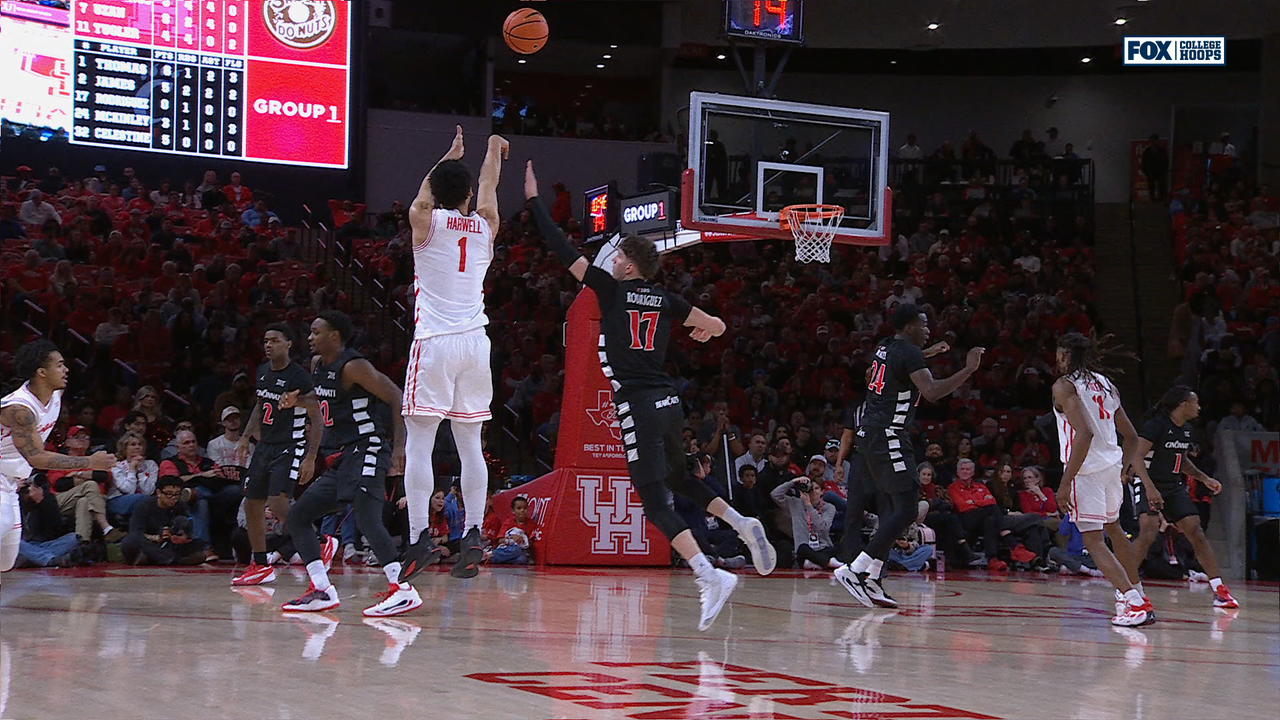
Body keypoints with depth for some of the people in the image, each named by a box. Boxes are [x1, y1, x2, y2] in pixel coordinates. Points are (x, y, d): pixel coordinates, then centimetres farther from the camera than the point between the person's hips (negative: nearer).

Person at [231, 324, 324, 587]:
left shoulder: (299, 378, -16)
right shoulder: (262, 372, 7)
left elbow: (317, 420, -14)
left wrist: (310, 458, -20)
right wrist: (245, 437, 17)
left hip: (289, 447, -8)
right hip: (265, 445, 8)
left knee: (278, 504, -20)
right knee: (252, 505, 8)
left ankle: (322, 544, -3)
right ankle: (260, 565, 18)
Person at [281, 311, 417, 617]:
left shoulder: (353, 366, -14)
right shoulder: (317, 364, 13)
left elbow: (397, 398, -18)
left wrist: (400, 445, -27)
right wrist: (297, 399, 19)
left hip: (364, 452, -10)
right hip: (339, 460, 10)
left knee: (366, 518, -28)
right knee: (296, 517, 10)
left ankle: (402, 590, -33)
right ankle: (322, 591, 9)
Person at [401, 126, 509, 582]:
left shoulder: (425, 220, 1)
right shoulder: (485, 225, 10)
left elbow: (425, 193, 23)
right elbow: (488, 189, 30)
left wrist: (451, 155, 37)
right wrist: (494, 151, 48)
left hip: (434, 343, -4)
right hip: (475, 342, 4)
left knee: (418, 444, -5)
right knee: (470, 444, 9)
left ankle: (420, 539, -13)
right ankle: (474, 536, 3)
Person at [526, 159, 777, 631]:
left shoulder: (611, 290, -1)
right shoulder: (666, 301, 12)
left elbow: (562, 250, 2)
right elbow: (718, 326, 15)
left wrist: (534, 199, 10)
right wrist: (706, 330, 39)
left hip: (638, 409, -6)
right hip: (668, 403, 6)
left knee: (655, 501, -7)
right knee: (679, 480, 28)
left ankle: (710, 576, -22)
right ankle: (743, 526, 9)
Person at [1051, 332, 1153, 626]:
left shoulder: (1064, 386, -9)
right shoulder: (1106, 384, 14)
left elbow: (1084, 434, -22)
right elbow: (1131, 436, 15)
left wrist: (1066, 482, -21)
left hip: (1086, 469, -8)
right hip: (1112, 464, 8)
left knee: (1093, 541, -6)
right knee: (1113, 528, 28)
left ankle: (1136, 603, -19)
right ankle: (1130, 591, 40)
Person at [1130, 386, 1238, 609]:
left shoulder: (1186, 429, 10)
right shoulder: (1156, 425, -16)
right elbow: (1136, 457, -22)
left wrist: (1204, 479, 18)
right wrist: (1150, 488, -32)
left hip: (1175, 488, 7)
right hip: (1151, 487, -7)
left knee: (1197, 534, -1)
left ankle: (1219, 590, 2)